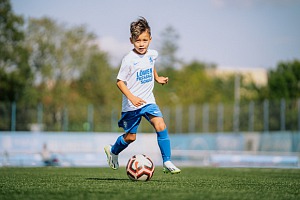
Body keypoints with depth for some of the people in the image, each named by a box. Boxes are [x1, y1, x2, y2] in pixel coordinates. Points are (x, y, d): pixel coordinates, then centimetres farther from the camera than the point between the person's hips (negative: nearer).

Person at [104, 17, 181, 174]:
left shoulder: (152, 54, 1)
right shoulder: (129, 60, -17)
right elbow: (120, 81, -14)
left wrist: (157, 78, 23)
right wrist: (132, 98, -24)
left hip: (148, 101, 4)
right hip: (131, 104, -4)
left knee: (161, 126, -17)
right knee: (130, 137, 7)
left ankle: (167, 162, -12)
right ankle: (112, 151, 39)